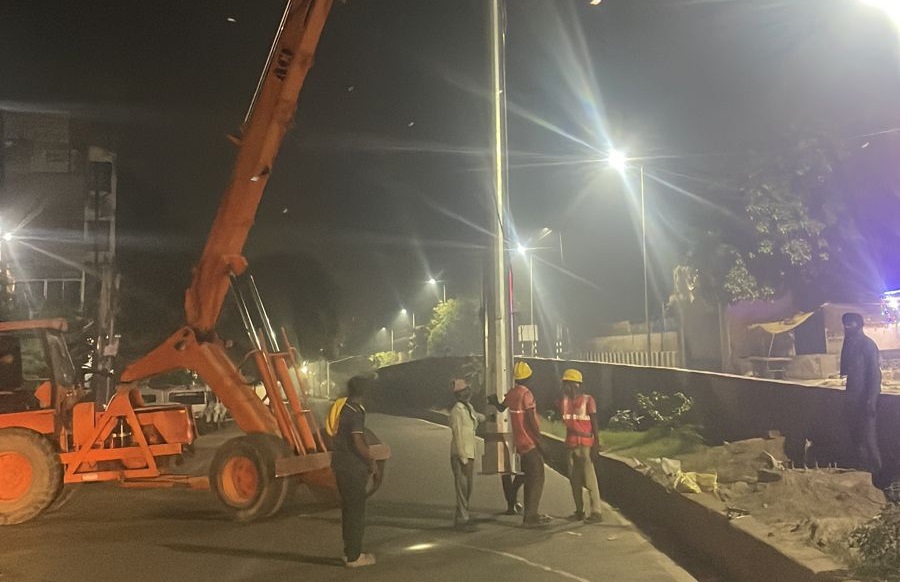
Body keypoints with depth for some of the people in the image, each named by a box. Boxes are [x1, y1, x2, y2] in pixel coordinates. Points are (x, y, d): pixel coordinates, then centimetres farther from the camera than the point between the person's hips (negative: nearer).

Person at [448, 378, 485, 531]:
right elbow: (458, 436, -18)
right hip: (460, 455, -9)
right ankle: (462, 520, 1)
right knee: (462, 487, -5)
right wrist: (463, 459, -19)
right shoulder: (456, 411, -15)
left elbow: (478, 417, 36)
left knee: (469, 486, 14)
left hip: (469, 453, 9)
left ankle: (463, 515, 25)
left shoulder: (469, 408, 10)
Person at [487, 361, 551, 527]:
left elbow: (501, 407, 22)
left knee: (530, 479, 16)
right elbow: (532, 421, -19)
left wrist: (493, 400, 39)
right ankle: (530, 517, -7)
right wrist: (540, 443, -16)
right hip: (531, 443, -8)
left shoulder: (512, 393, 6)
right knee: (537, 479, -5)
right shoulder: (526, 394, -16)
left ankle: (530, 514, 22)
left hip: (521, 443, 8)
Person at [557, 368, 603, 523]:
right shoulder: (563, 401, 8)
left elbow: (594, 423, -8)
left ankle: (596, 512, -4)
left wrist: (596, 444, -12)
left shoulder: (587, 400, -8)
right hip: (570, 445, 6)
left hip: (585, 445, -6)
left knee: (589, 479, -7)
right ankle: (579, 511, 17)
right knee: (574, 479, 10)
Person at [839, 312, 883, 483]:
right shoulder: (850, 344, 11)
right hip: (853, 397, 8)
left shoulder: (867, 344, -12)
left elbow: (875, 373, -16)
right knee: (856, 436, 14)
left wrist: (872, 399, -20)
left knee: (868, 437, -3)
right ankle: (863, 470, 24)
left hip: (865, 398, -8)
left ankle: (875, 474, 8)